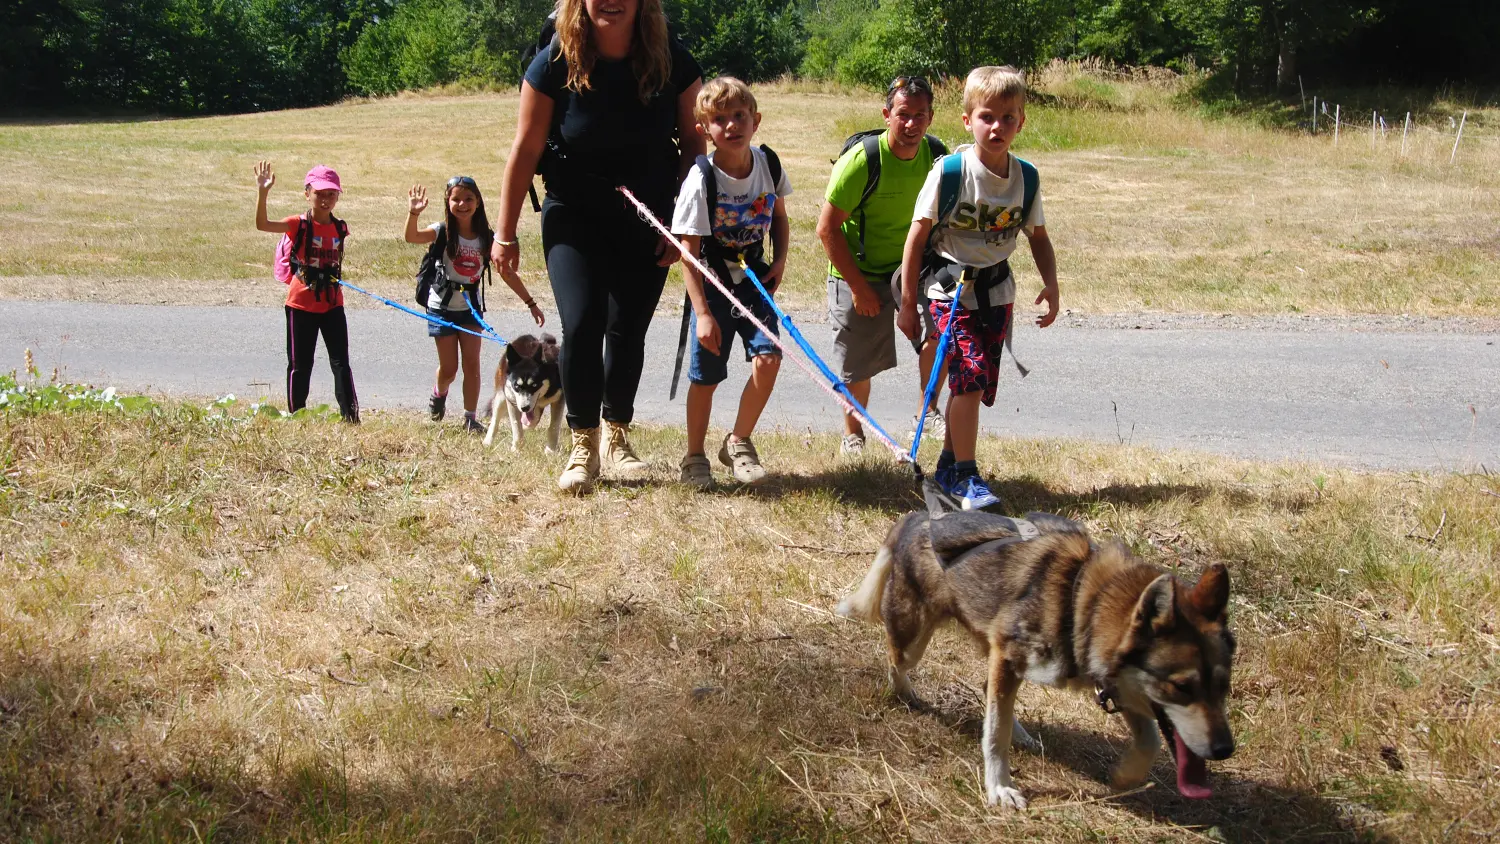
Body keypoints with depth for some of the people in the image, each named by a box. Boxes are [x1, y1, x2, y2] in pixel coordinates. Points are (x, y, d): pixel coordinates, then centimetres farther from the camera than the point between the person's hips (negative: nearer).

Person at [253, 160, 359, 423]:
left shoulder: (339, 228, 3)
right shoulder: (299, 225, -10)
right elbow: (262, 224, -25)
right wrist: (263, 192, -35)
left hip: (332, 305, 3)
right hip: (301, 305, -3)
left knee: (341, 363, 1)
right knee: (300, 365, 7)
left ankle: (350, 416, 3)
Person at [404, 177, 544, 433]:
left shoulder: (487, 238, -4)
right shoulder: (443, 232, -11)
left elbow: (507, 273, 0)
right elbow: (411, 237, -29)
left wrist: (531, 303, -3)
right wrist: (415, 213, -48)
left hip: (471, 307, 2)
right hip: (442, 307, -2)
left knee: (472, 363, -5)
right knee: (449, 368, 5)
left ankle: (470, 418, 6)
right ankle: (439, 393, 39)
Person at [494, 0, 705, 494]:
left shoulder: (673, 63, -11)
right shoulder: (555, 64, -14)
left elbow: (693, 143, -1)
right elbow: (526, 148, -8)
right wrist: (505, 233, -5)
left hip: (647, 218, 2)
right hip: (574, 215, -1)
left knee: (628, 331, 7)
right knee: (581, 324, -14)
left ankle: (617, 439, 26)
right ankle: (583, 447, 0)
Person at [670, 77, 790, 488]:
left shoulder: (768, 164, -6)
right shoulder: (701, 179, -19)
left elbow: (779, 216, 14)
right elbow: (688, 252, -17)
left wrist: (779, 260, -2)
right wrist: (703, 313, -20)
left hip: (754, 280, 4)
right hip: (712, 285, -3)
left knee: (768, 358, -12)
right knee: (705, 375, 2)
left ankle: (739, 442, 10)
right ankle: (695, 457, 23)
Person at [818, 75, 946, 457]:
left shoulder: (938, 156, -9)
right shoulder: (862, 160, -22)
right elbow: (827, 228, -18)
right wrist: (859, 288, -17)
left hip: (911, 268, 3)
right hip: (858, 273, -3)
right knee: (858, 368, 6)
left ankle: (928, 409, -5)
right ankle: (853, 434, 33)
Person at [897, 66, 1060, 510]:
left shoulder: (1026, 177, -2)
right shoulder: (950, 171, -15)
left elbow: (1038, 236, 12)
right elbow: (918, 236, -9)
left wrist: (1051, 284, -5)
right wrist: (908, 303, -7)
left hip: (996, 291, 5)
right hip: (950, 287, -5)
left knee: (973, 381, 9)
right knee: (970, 375, -18)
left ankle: (947, 467, 27)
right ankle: (965, 476, -7)